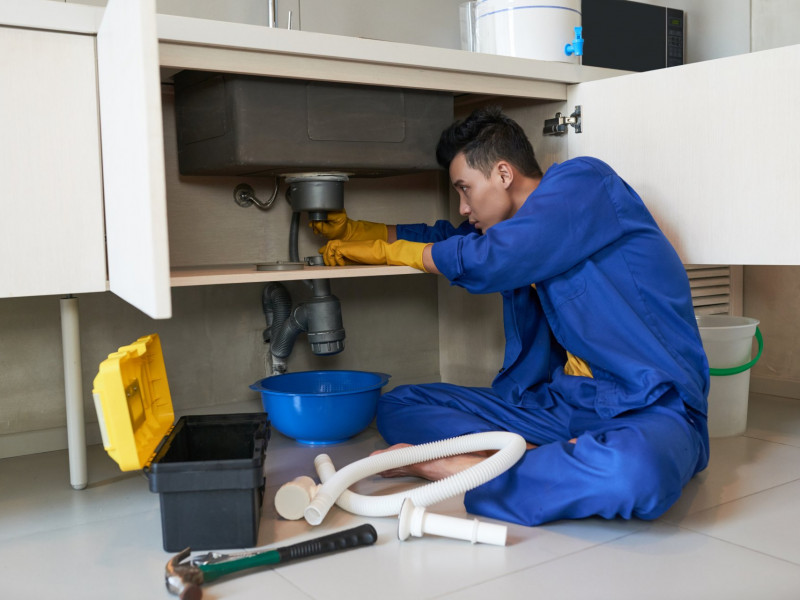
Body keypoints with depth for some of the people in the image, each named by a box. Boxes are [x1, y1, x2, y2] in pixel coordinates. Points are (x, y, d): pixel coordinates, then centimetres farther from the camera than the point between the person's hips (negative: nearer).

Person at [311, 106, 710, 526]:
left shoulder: (584, 180, -9)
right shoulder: (515, 228, 14)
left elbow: (488, 259, -17)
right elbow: (448, 237, 32)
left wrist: (388, 251, 0)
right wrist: (355, 232, 32)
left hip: (650, 409, -7)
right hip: (564, 399, 8)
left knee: (636, 470, -44)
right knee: (398, 405, 0)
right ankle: (542, 459, -20)